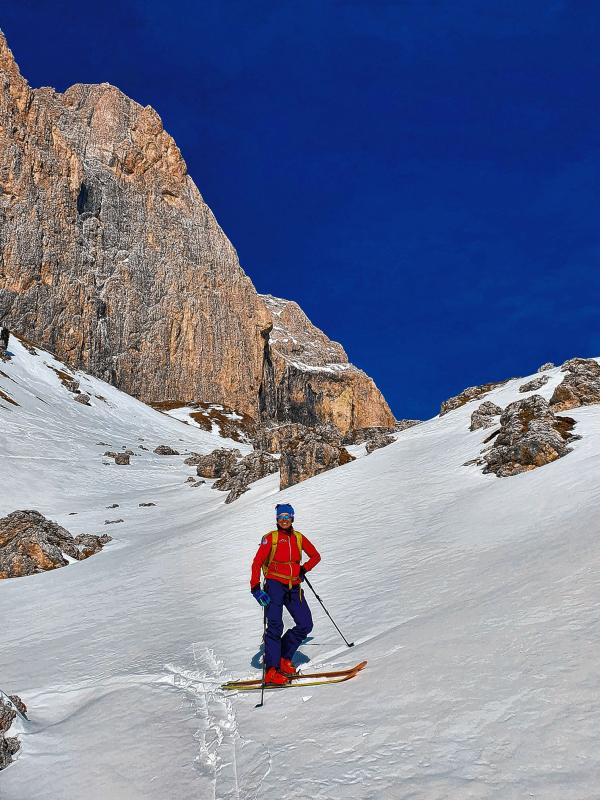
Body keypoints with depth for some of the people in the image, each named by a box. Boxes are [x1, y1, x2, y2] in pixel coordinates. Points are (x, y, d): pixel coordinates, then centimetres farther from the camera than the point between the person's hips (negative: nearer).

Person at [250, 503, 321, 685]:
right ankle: (271, 671, -9)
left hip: (294, 588, 5)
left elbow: (316, 556, 24)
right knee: (275, 626, -13)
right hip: (275, 584, -5)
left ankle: (284, 658, 16)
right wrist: (256, 588, -18)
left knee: (305, 625, -2)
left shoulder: (299, 538, 12)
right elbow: (257, 563, -7)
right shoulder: (271, 538, 0)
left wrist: (303, 569, 9)